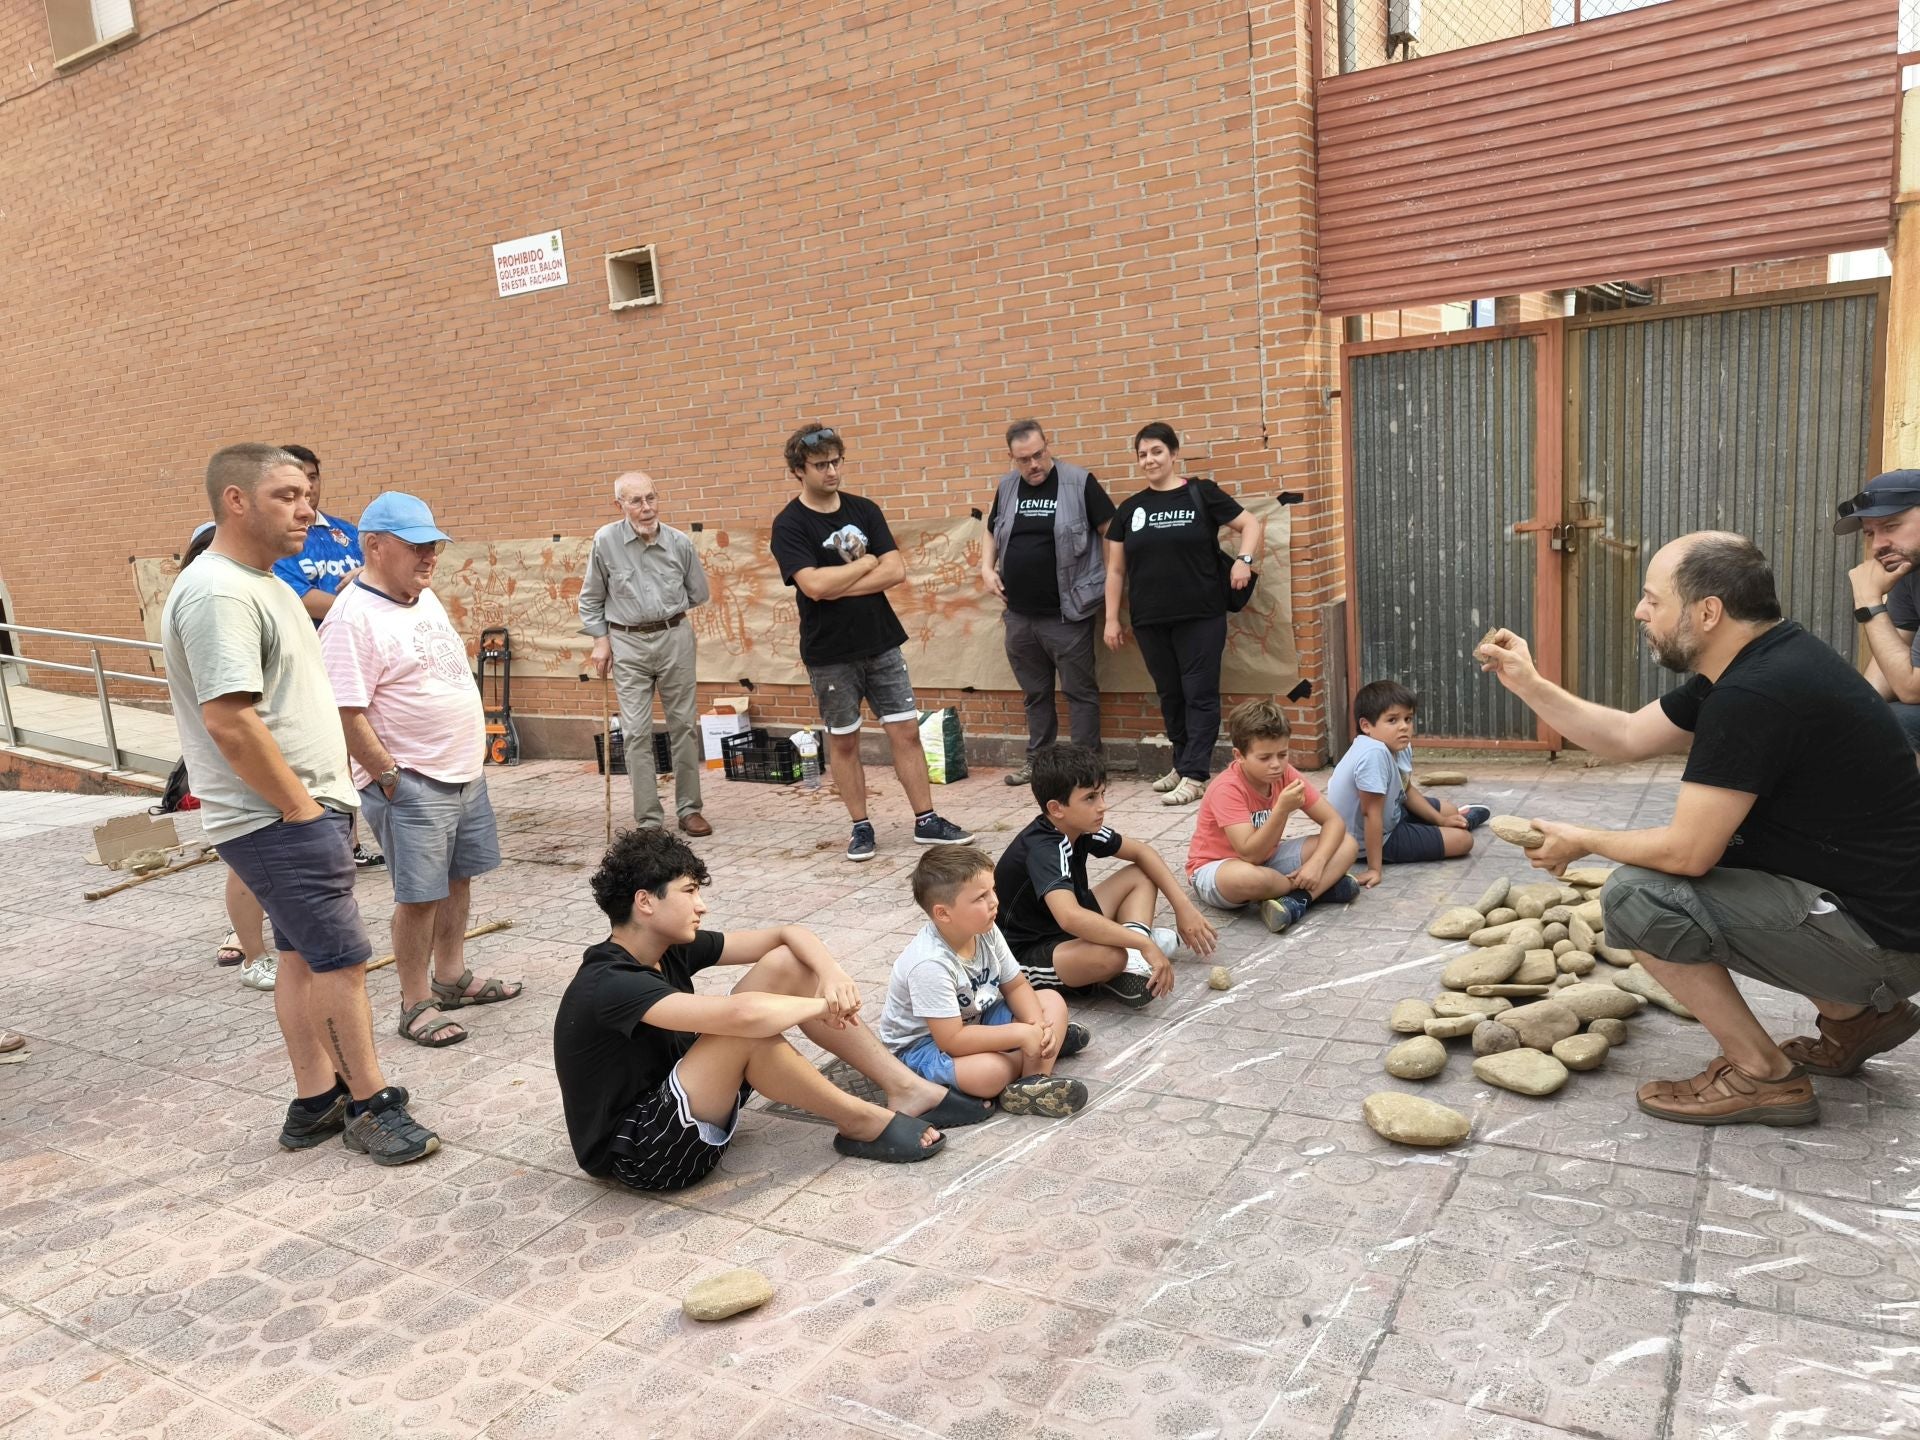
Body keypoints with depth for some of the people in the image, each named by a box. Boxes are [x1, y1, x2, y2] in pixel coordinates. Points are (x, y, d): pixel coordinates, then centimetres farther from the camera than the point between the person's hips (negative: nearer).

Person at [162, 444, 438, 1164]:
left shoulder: (260, 584, 13)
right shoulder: (218, 593, -21)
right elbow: (230, 723, -26)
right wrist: (302, 808, -19)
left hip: (303, 808, 10)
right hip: (278, 819, -10)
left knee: (303, 957, 15)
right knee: (341, 960, -2)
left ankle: (316, 1100, 26)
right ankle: (370, 1105, 11)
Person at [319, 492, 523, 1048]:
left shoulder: (426, 598, 10)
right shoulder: (353, 617, -18)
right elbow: (346, 713, -21)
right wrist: (388, 776, -17)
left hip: (464, 771, 9)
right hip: (410, 785, -9)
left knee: (458, 877, 18)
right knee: (419, 894, 0)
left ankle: (451, 977, 34)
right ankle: (416, 1005, 15)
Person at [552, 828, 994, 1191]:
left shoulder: (672, 948, -2)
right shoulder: (610, 984, -29)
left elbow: (788, 934, 1)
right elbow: (742, 1013, -42)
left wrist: (831, 974, -20)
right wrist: (823, 1005, -24)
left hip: (677, 1105, 9)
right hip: (636, 1153, -9)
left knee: (787, 964, -4)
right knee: (747, 1028, -33)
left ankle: (908, 1090, -3)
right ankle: (865, 1125, -11)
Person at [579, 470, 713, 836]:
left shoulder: (679, 542, -4)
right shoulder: (605, 541, -7)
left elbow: (699, 596, 11)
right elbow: (590, 599, 5)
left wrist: (669, 610, 8)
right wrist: (600, 640, 2)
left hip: (675, 637, 1)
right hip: (628, 643, -1)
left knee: (684, 725, 7)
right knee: (637, 733, -2)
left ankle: (689, 809, 18)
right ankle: (648, 819, 4)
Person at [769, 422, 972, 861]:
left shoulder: (864, 510, 4)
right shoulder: (789, 525, -8)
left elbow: (896, 570, -5)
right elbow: (814, 585, -21)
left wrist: (840, 586, -14)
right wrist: (865, 564, -9)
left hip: (881, 643, 3)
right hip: (829, 654, -3)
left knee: (906, 731, 4)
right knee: (843, 741, 7)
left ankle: (926, 822, 13)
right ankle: (861, 828, 20)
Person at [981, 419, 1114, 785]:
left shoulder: (1079, 483, -8)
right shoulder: (1007, 487, 8)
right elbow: (991, 533, 22)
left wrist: (1111, 588, -10)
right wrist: (987, 568, 5)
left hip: (1068, 614, -5)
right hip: (1019, 615, 5)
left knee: (1079, 691, 2)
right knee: (1034, 692, 16)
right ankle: (1037, 759, 29)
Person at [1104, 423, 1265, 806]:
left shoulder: (1202, 494, 0)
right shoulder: (1130, 509, 10)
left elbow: (1251, 524, 4)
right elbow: (1115, 569, 12)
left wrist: (1244, 559, -14)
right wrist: (1112, 619, 8)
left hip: (1200, 617, -4)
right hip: (1150, 621, 4)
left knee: (1200, 695, -3)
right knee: (1170, 695, 12)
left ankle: (1194, 775, 0)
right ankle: (1182, 763, 25)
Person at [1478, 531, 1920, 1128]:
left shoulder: (1756, 696, -27)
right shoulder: (1755, 665, 5)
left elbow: (1687, 851, -24)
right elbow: (1627, 736, 13)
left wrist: (1580, 841, -7)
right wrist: (1528, 684, 6)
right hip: (1864, 899, 10)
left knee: (1637, 894, -16)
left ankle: (1763, 1076, 0)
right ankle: (1854, 1015, 23)